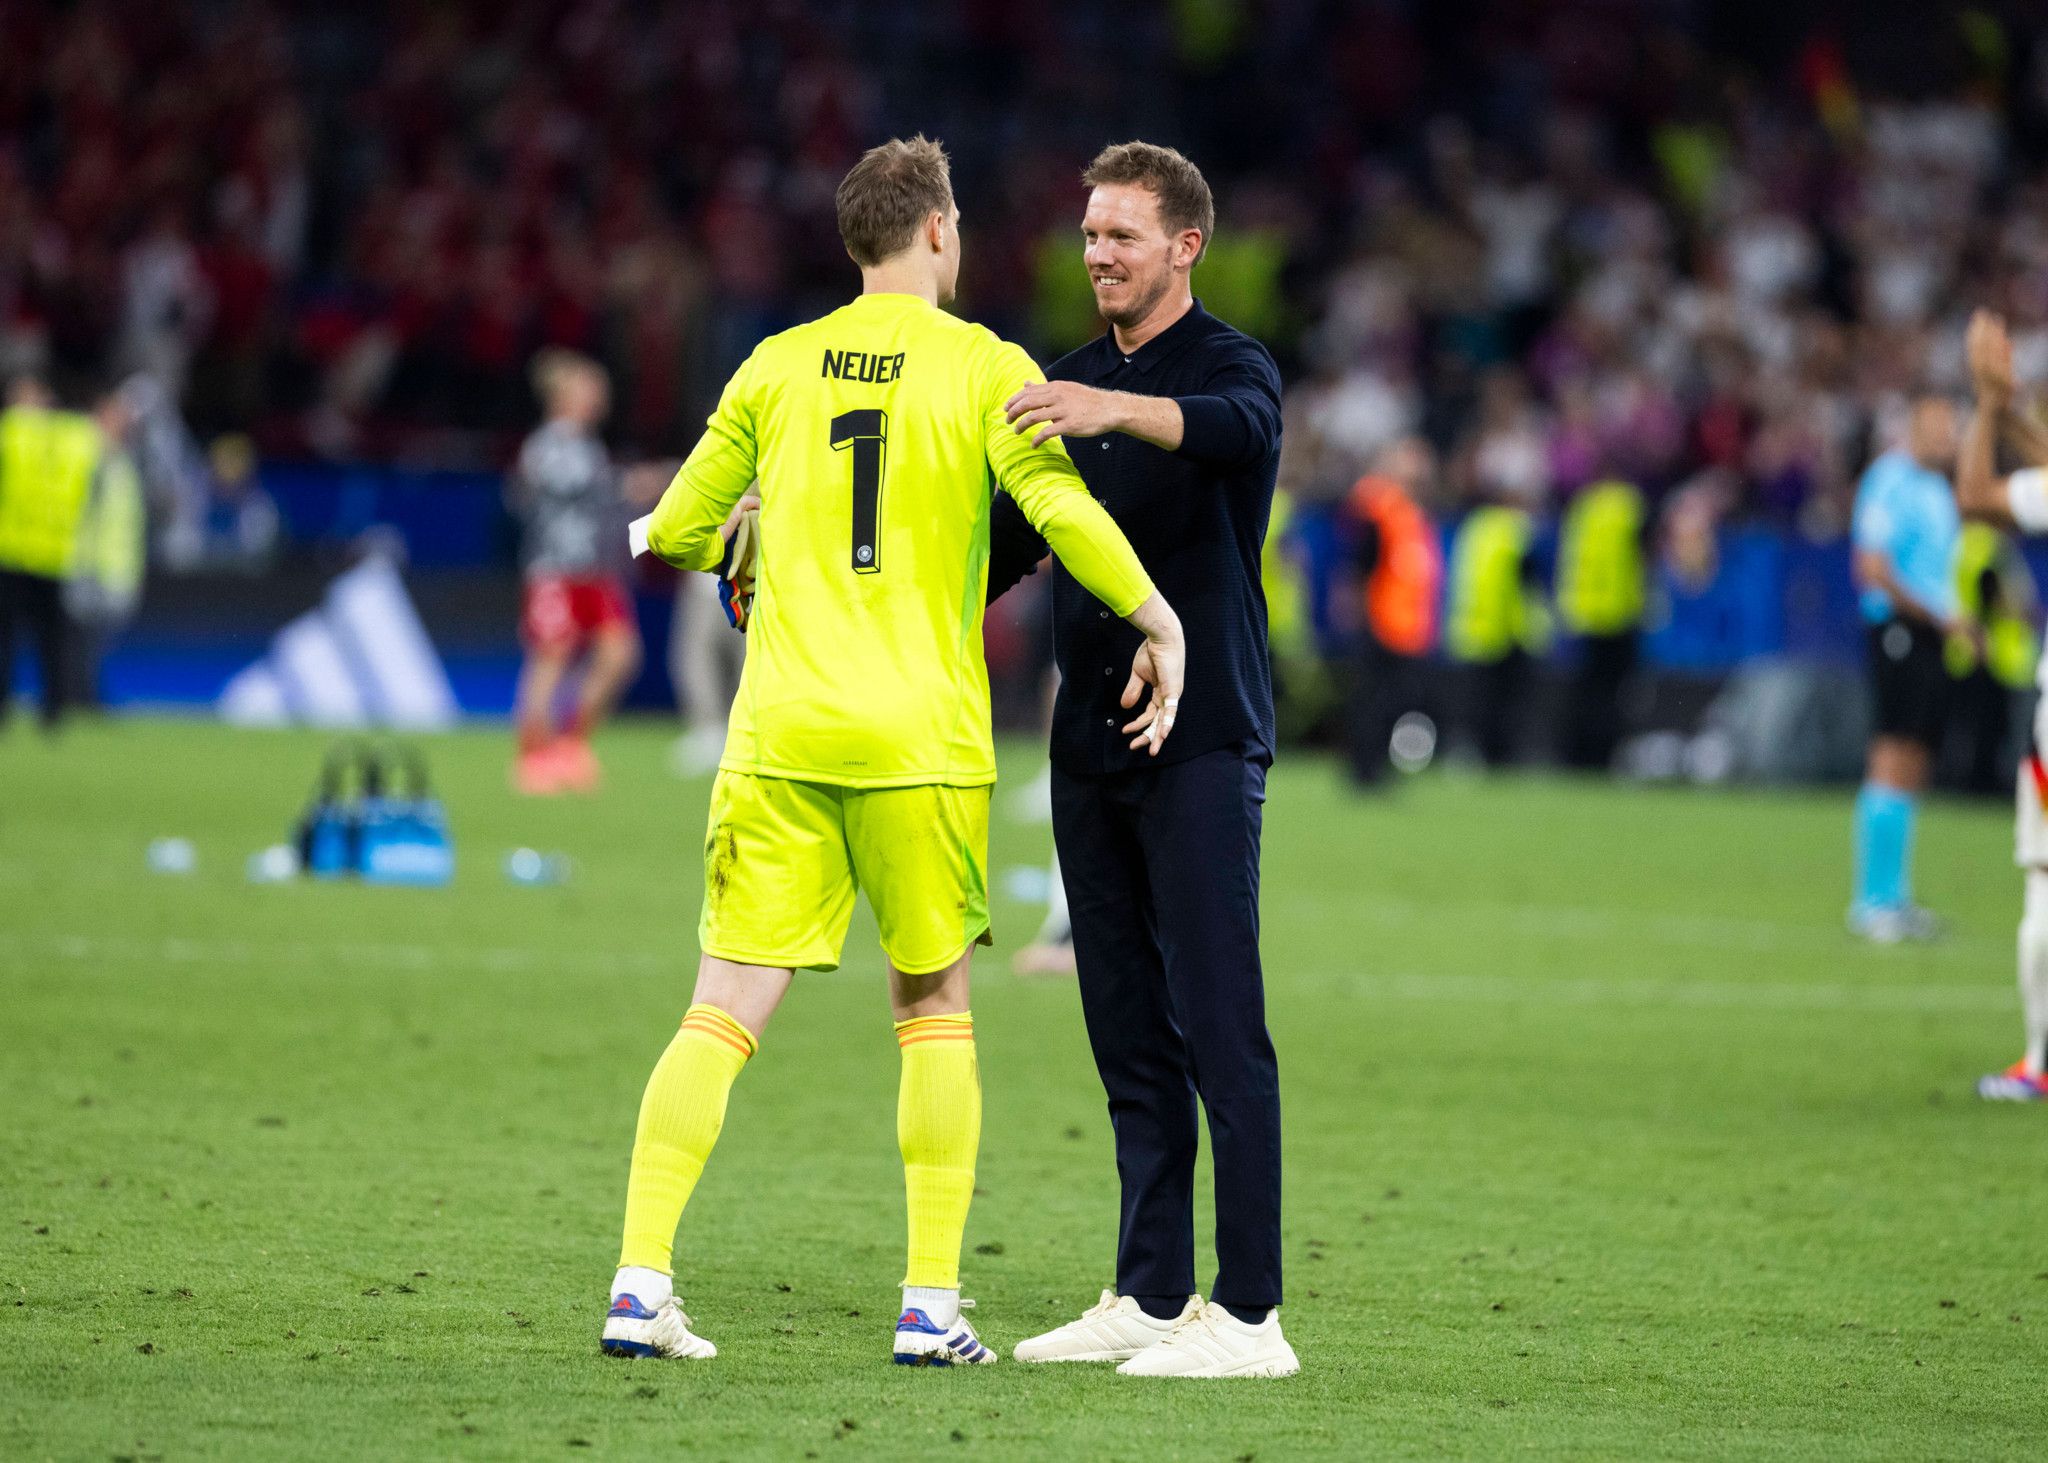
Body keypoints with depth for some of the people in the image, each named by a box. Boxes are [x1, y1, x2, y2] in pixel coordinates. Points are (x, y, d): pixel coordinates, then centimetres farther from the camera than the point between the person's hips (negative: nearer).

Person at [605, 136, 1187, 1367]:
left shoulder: (778, 366, 8)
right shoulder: (985, 367, -1)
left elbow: (677, 533, 13)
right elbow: (1063, 510, -14)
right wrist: (1159, 622, -3)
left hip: (779, 736, 2)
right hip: (921, 741, -2)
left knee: (726, 1010, 1)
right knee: (935, 1008, 11)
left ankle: (642, 1281, -9)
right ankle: (933, 1304, 7)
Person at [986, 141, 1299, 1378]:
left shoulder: (1231, 364, -6)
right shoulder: (1067, 386, 16)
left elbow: (1236, 428, -31)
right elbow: (1007, 546, 23)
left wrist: (1118, 410, -50)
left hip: (1201, 745, -7)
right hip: (1091, 748, 7)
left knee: (1220, 1032, -9)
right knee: (1131, 1041, 9)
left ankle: (1249, 1315, -10)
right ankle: (1149, 1299, 14)